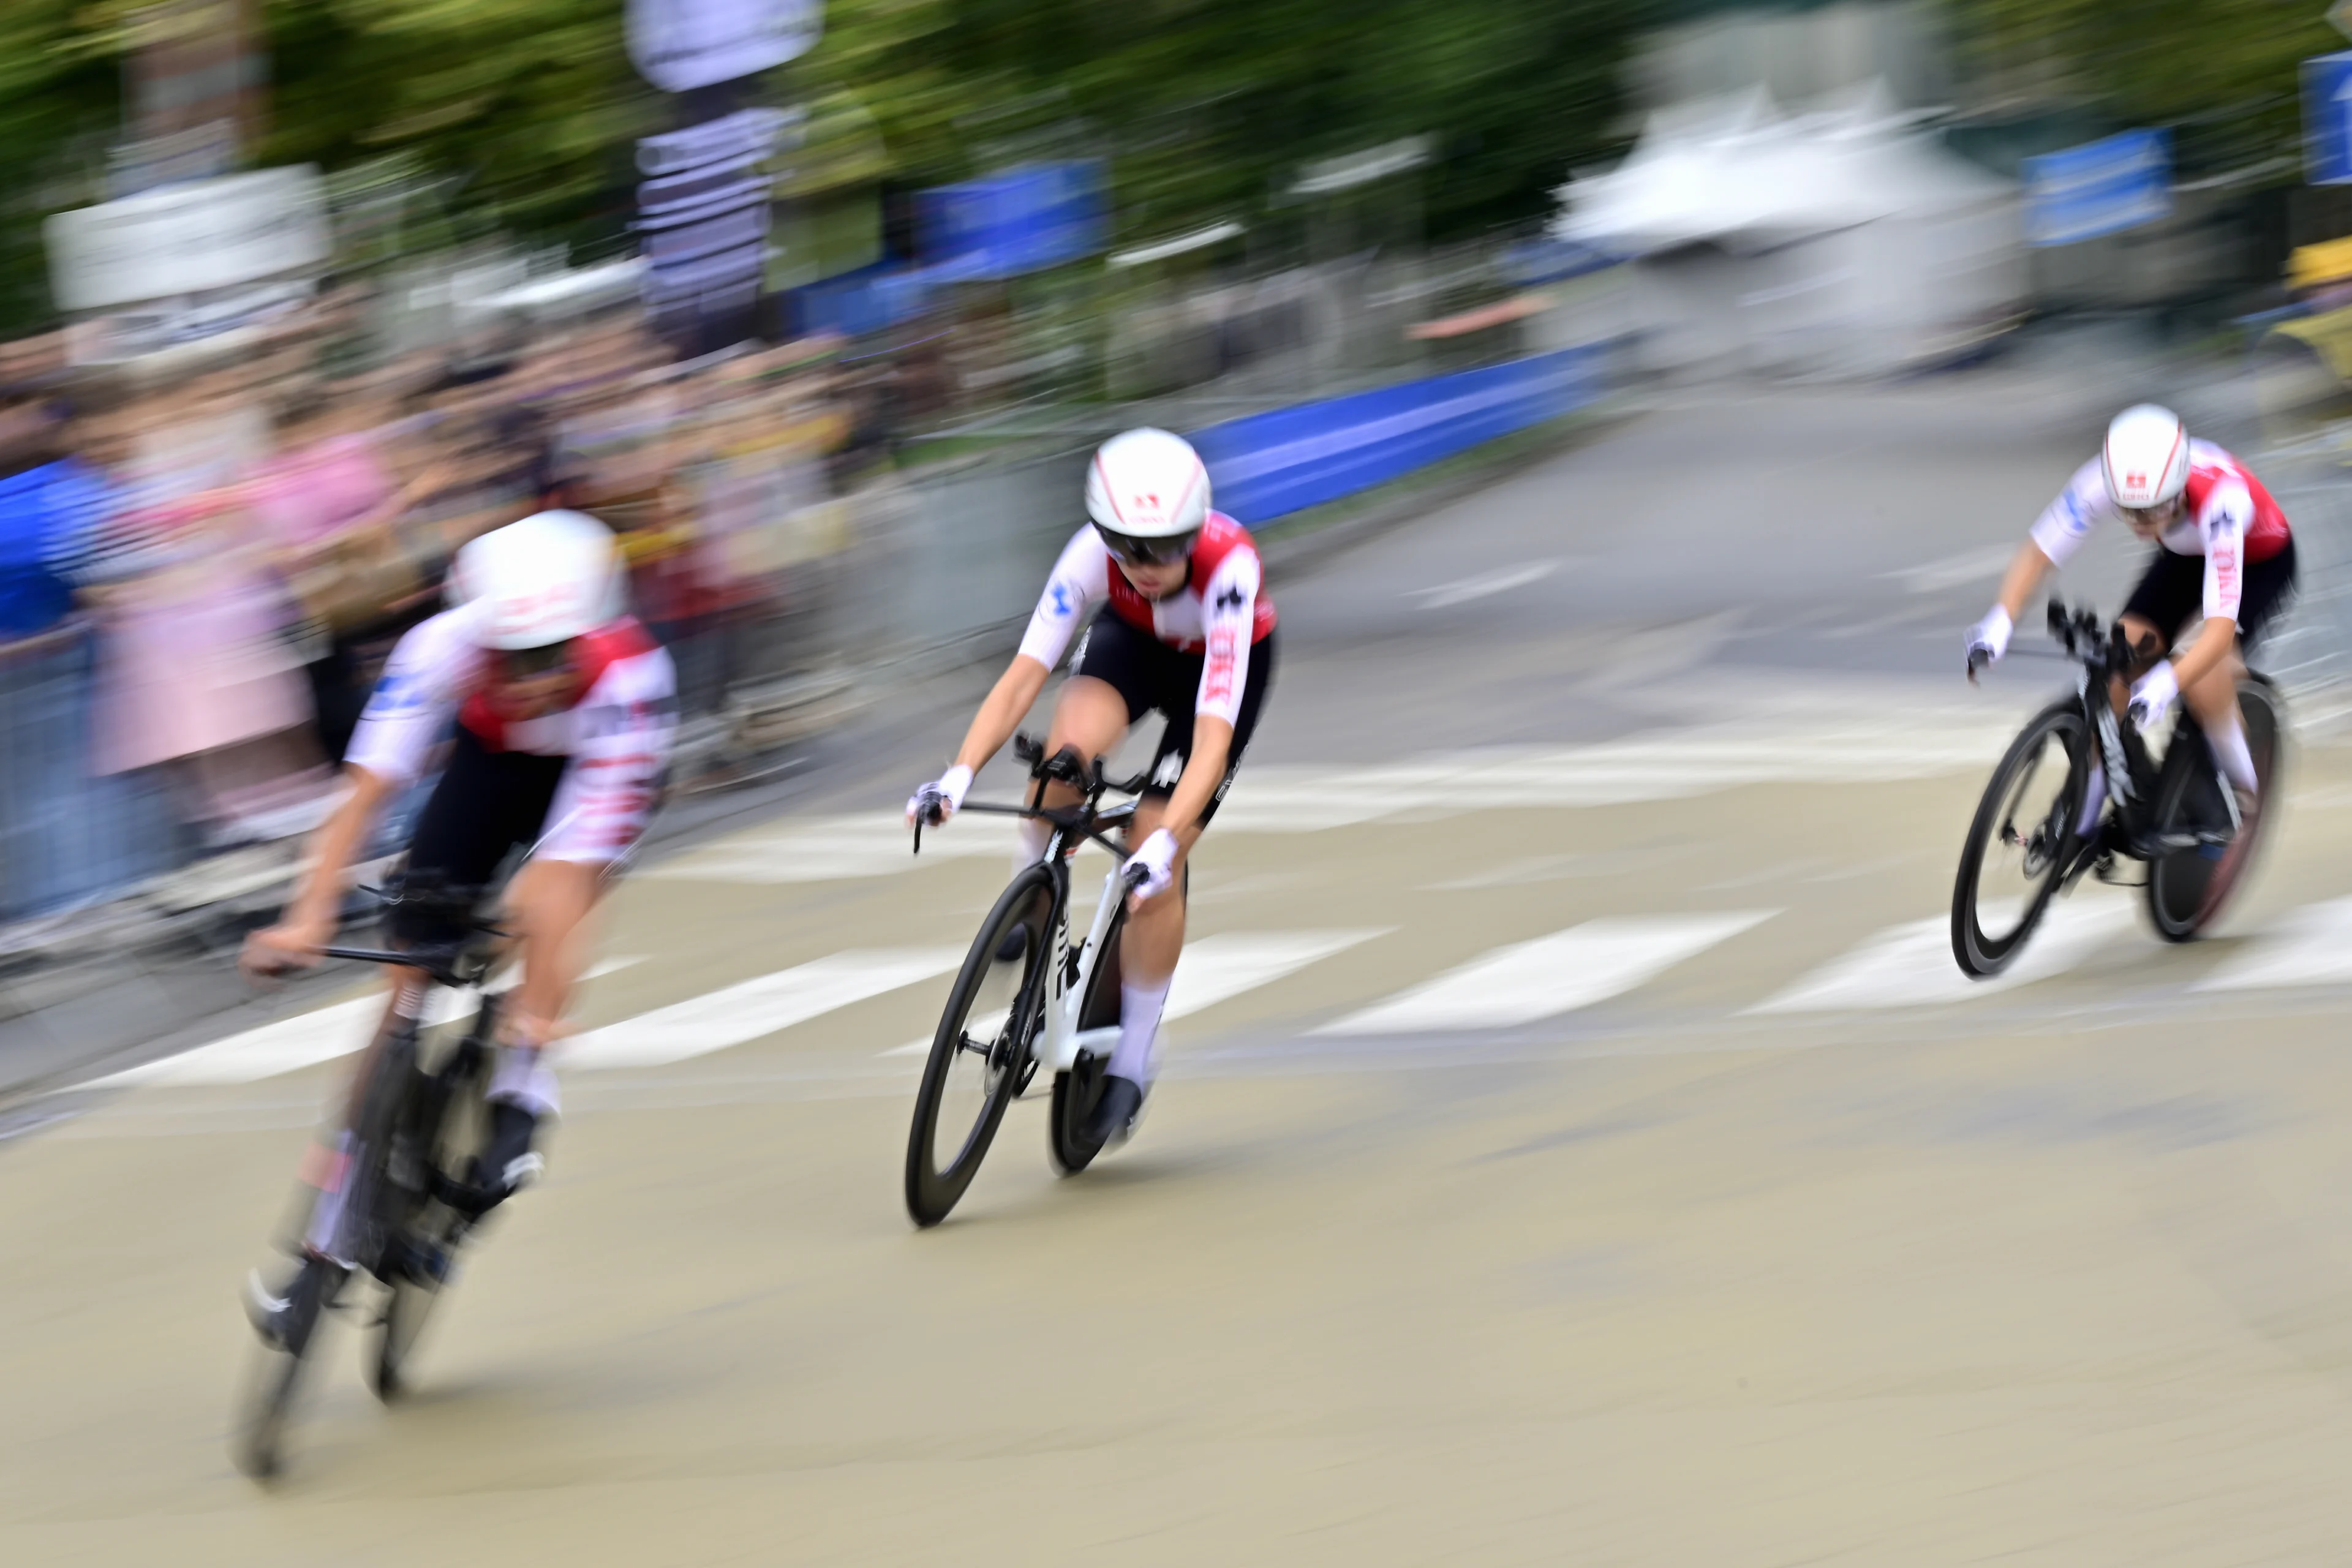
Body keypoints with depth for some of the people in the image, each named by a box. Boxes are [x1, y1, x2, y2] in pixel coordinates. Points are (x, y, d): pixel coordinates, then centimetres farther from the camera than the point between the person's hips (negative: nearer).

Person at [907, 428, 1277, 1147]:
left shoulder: (1228, 568, -42)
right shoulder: (1093, 554, -34)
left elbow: (1213, 735, -46)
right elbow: (1024, 674, -37)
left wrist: (1164, 844, -57)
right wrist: (959, 776, -50)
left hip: (1224, 659, -2)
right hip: (1136, 642, 2)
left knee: (1153, 862, -12)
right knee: (1070, 747, -32)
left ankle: (1132, 1059, 6)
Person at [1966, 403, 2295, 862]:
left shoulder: (2218, 500, -44)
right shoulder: (2103, 480, -33)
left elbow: (2221, 627, -49)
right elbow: (2039, 552, -23)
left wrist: (2167, 684, -63)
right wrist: (1999, 621, -38)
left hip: (2260, 561, -5)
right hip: (2186, 556, 5)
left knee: (2203, 680, -25)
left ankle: (2244, 795, 0)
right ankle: (2086, 810, 0)